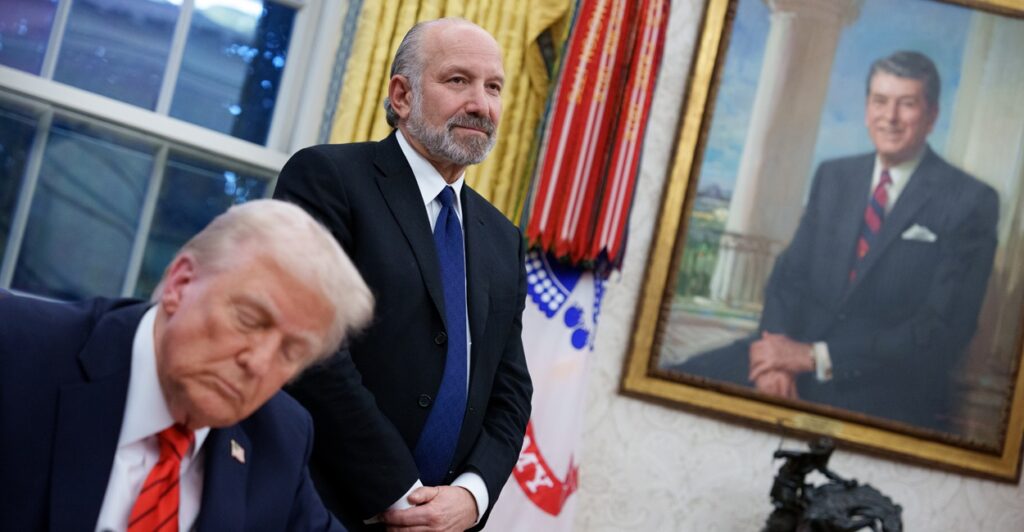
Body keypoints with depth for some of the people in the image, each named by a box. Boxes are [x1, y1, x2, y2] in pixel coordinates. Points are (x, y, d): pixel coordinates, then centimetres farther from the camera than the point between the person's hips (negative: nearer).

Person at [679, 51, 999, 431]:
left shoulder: (972, 202, -4)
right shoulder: (833, 177, 13)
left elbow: (943, 331, -10)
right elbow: (790, 273, 9)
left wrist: (816, 356, -17)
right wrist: (778, 354, -13)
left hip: (887, 392, -5)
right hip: (797, 355, 5)